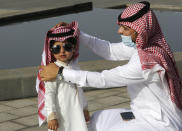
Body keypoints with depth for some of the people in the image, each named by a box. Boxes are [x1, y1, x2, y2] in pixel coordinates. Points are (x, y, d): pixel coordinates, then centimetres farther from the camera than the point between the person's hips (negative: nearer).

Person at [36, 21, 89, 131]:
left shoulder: (74, 66, 10)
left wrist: (85, 108, 23)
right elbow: (49, 94, -14)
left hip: (77, 113, 7)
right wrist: (51, 116, -19)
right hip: (61, 116, -7)